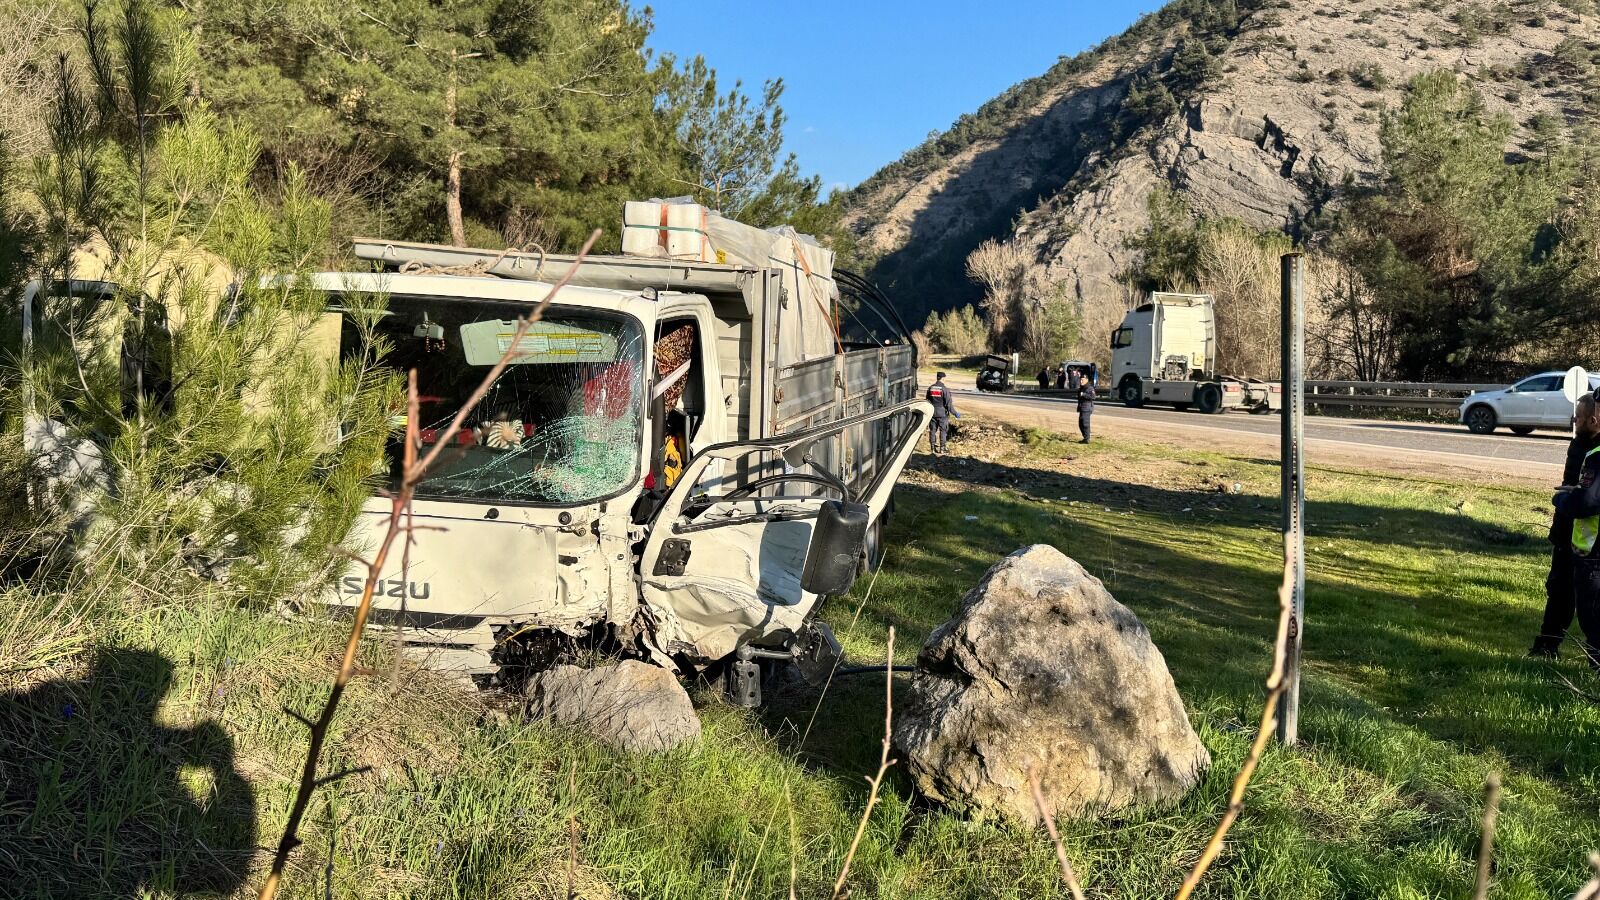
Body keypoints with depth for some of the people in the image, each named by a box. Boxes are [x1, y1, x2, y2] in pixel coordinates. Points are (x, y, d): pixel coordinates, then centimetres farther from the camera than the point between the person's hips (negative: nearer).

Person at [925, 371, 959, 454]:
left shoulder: (930, 388, 2)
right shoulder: (945, 389, -14)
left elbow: (927, 401, 11)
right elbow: (948, 403, -15)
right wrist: (955, 413, -6)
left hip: (932, 413, 4)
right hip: (942, 413, -4)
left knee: (932, 430, 10)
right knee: (943, 431, 5)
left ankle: (933, 448, 14)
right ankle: (942, 448, 6)